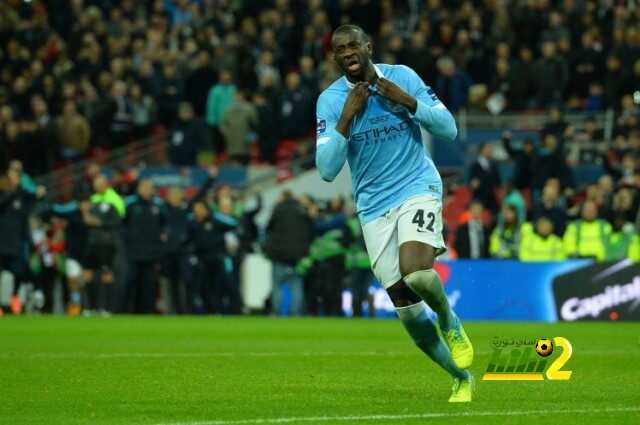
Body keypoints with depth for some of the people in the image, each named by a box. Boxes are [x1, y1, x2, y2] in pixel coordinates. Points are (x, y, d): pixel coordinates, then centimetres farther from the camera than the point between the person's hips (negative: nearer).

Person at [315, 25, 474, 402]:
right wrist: (347, 117, -19)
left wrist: (407, 101, -16)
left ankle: (450, 324, 3)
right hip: (374, 206, 2)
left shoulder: (403, 77, -4)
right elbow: (327, 170, -10)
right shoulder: (330, 100, -3)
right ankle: (461, 378, 20)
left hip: (418, 187, -2)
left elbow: (449, 130, -3)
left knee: (417, 273, -30)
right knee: (407, 309, 1)